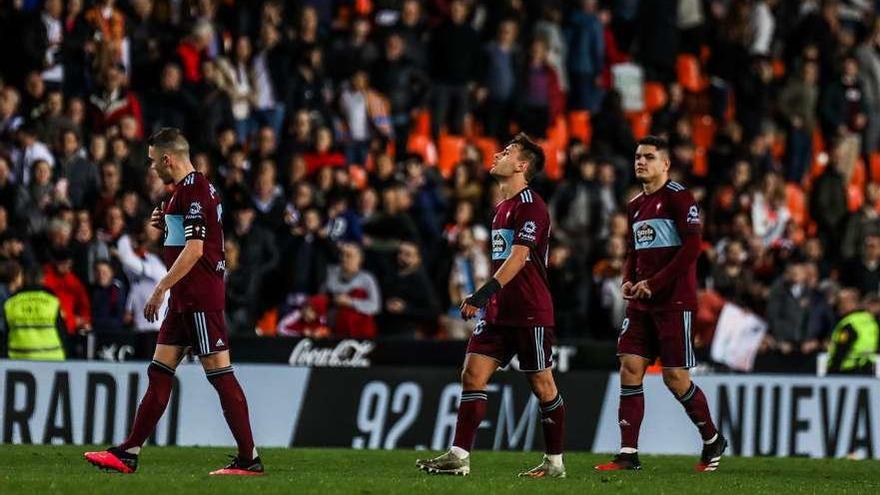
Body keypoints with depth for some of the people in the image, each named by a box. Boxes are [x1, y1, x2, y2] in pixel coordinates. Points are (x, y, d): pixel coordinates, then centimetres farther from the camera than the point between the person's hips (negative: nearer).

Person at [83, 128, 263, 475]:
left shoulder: (192, 191, -15)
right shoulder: (190, 189, 17)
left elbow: (194, 249, -21)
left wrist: (161, 288, -20)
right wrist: (166, 225, 11)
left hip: (200, 299, -11)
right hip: (185, 300, 11)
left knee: (220, 374, -8)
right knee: (159, 372, 10)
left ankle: (249, 459, -5)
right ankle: (129, 454, 11)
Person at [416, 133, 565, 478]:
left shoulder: (531, 206, -12)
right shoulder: (501, 208, 17)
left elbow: (518, 257, -22)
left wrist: (487, 291, -30)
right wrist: (484, 299, 21)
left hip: (530, 313, -9)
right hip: (499, 313, 9)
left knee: (542, 385, 0)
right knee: (473, 375, -2)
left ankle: (555, 462, 9)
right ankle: (459, 456, -5)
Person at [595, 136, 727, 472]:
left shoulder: (678, 197, -8)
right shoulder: (635, 205, 16)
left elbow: (691, 248, -16)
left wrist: (654, 284, -17)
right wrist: (628, 281, 5)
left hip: (674, 302, -7)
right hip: (641, 303, 7)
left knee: (675, 378, -5)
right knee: (630, 368, -4)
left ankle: (712, 440, 16)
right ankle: (628, 454, -4)